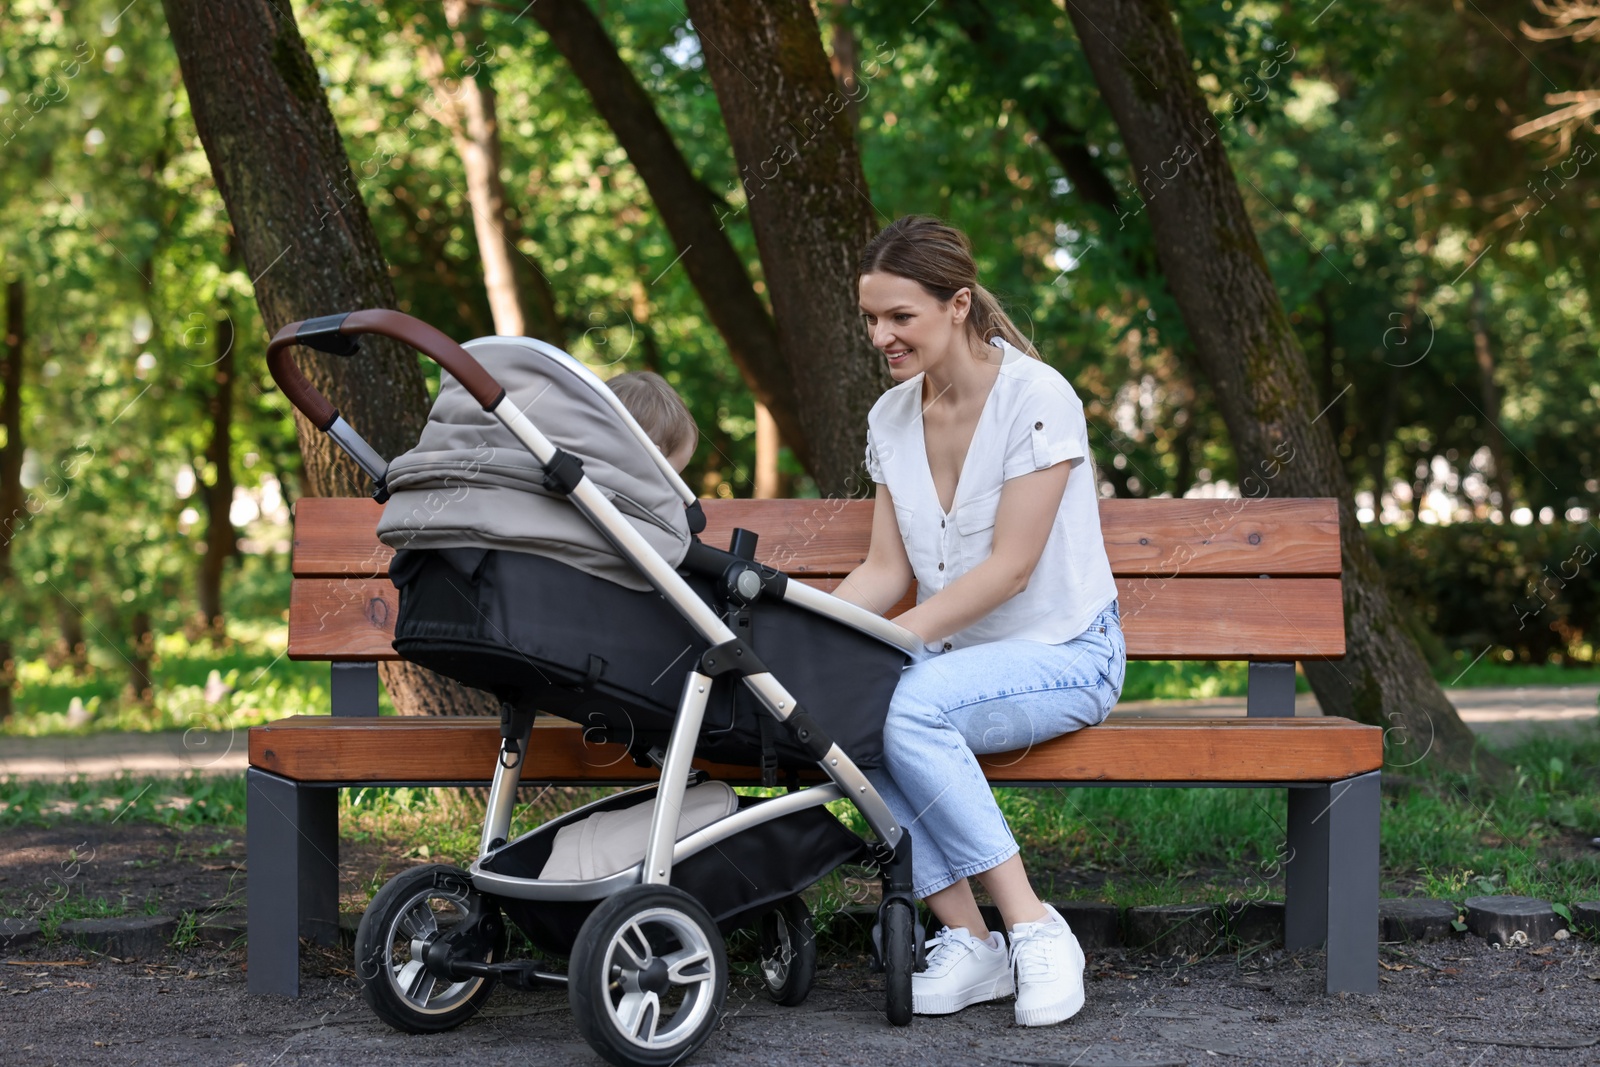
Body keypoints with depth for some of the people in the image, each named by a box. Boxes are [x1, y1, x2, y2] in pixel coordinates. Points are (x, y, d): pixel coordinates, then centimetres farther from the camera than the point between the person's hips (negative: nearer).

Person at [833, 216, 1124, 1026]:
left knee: (909, 706, -34)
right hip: (954, 656, 6)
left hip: (1065, 655, -6)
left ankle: (1034, 929, -25)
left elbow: (1009, 567, -18)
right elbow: (886, 570, 7)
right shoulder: (890, 418, 7)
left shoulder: (1037, 398, -13)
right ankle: (964, 942, -23)